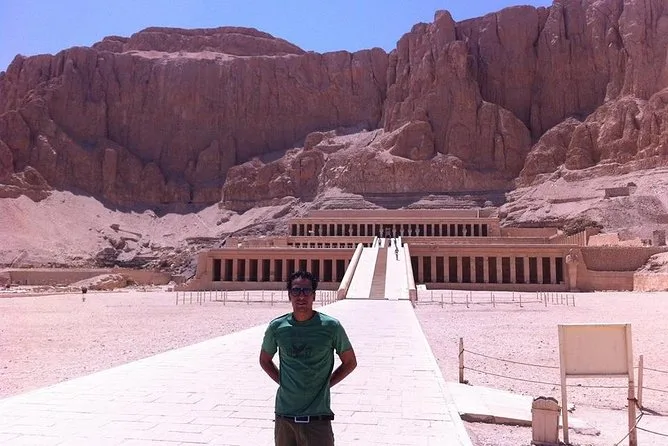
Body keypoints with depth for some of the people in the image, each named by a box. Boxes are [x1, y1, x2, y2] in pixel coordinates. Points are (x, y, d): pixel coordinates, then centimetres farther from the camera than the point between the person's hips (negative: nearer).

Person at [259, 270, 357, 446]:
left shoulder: (331, 326, -7)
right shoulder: (277, 327, 0)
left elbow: (350, 362, 6)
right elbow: (265, 360, 18)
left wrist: (325, 384, 0)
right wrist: (283, 382, 6)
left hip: (317, 418, -2)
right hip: (284, 417, 3)